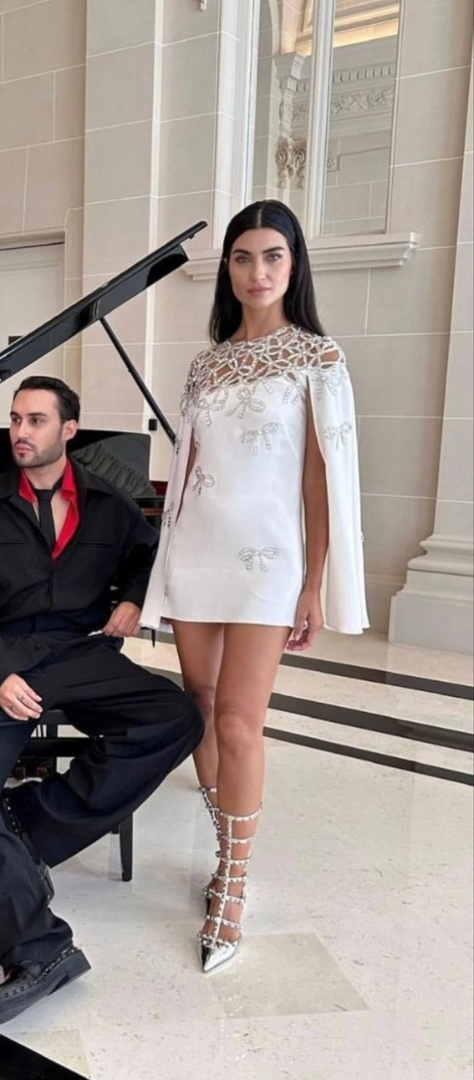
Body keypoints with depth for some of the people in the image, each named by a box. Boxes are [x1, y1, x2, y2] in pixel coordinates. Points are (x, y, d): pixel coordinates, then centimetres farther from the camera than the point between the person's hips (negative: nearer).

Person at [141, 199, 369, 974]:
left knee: (238, 724, -6)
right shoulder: (208, 362, 12)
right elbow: (187, 464, 12)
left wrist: (315, 585, -9)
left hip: (265, 559, -4)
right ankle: (230, 854, 28)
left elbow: (324, 476, -5)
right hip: (195, 556, 5)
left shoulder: (318, 357, -1)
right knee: (200, 715, 9)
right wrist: (168, 557, 10)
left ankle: (232, 887, 12)